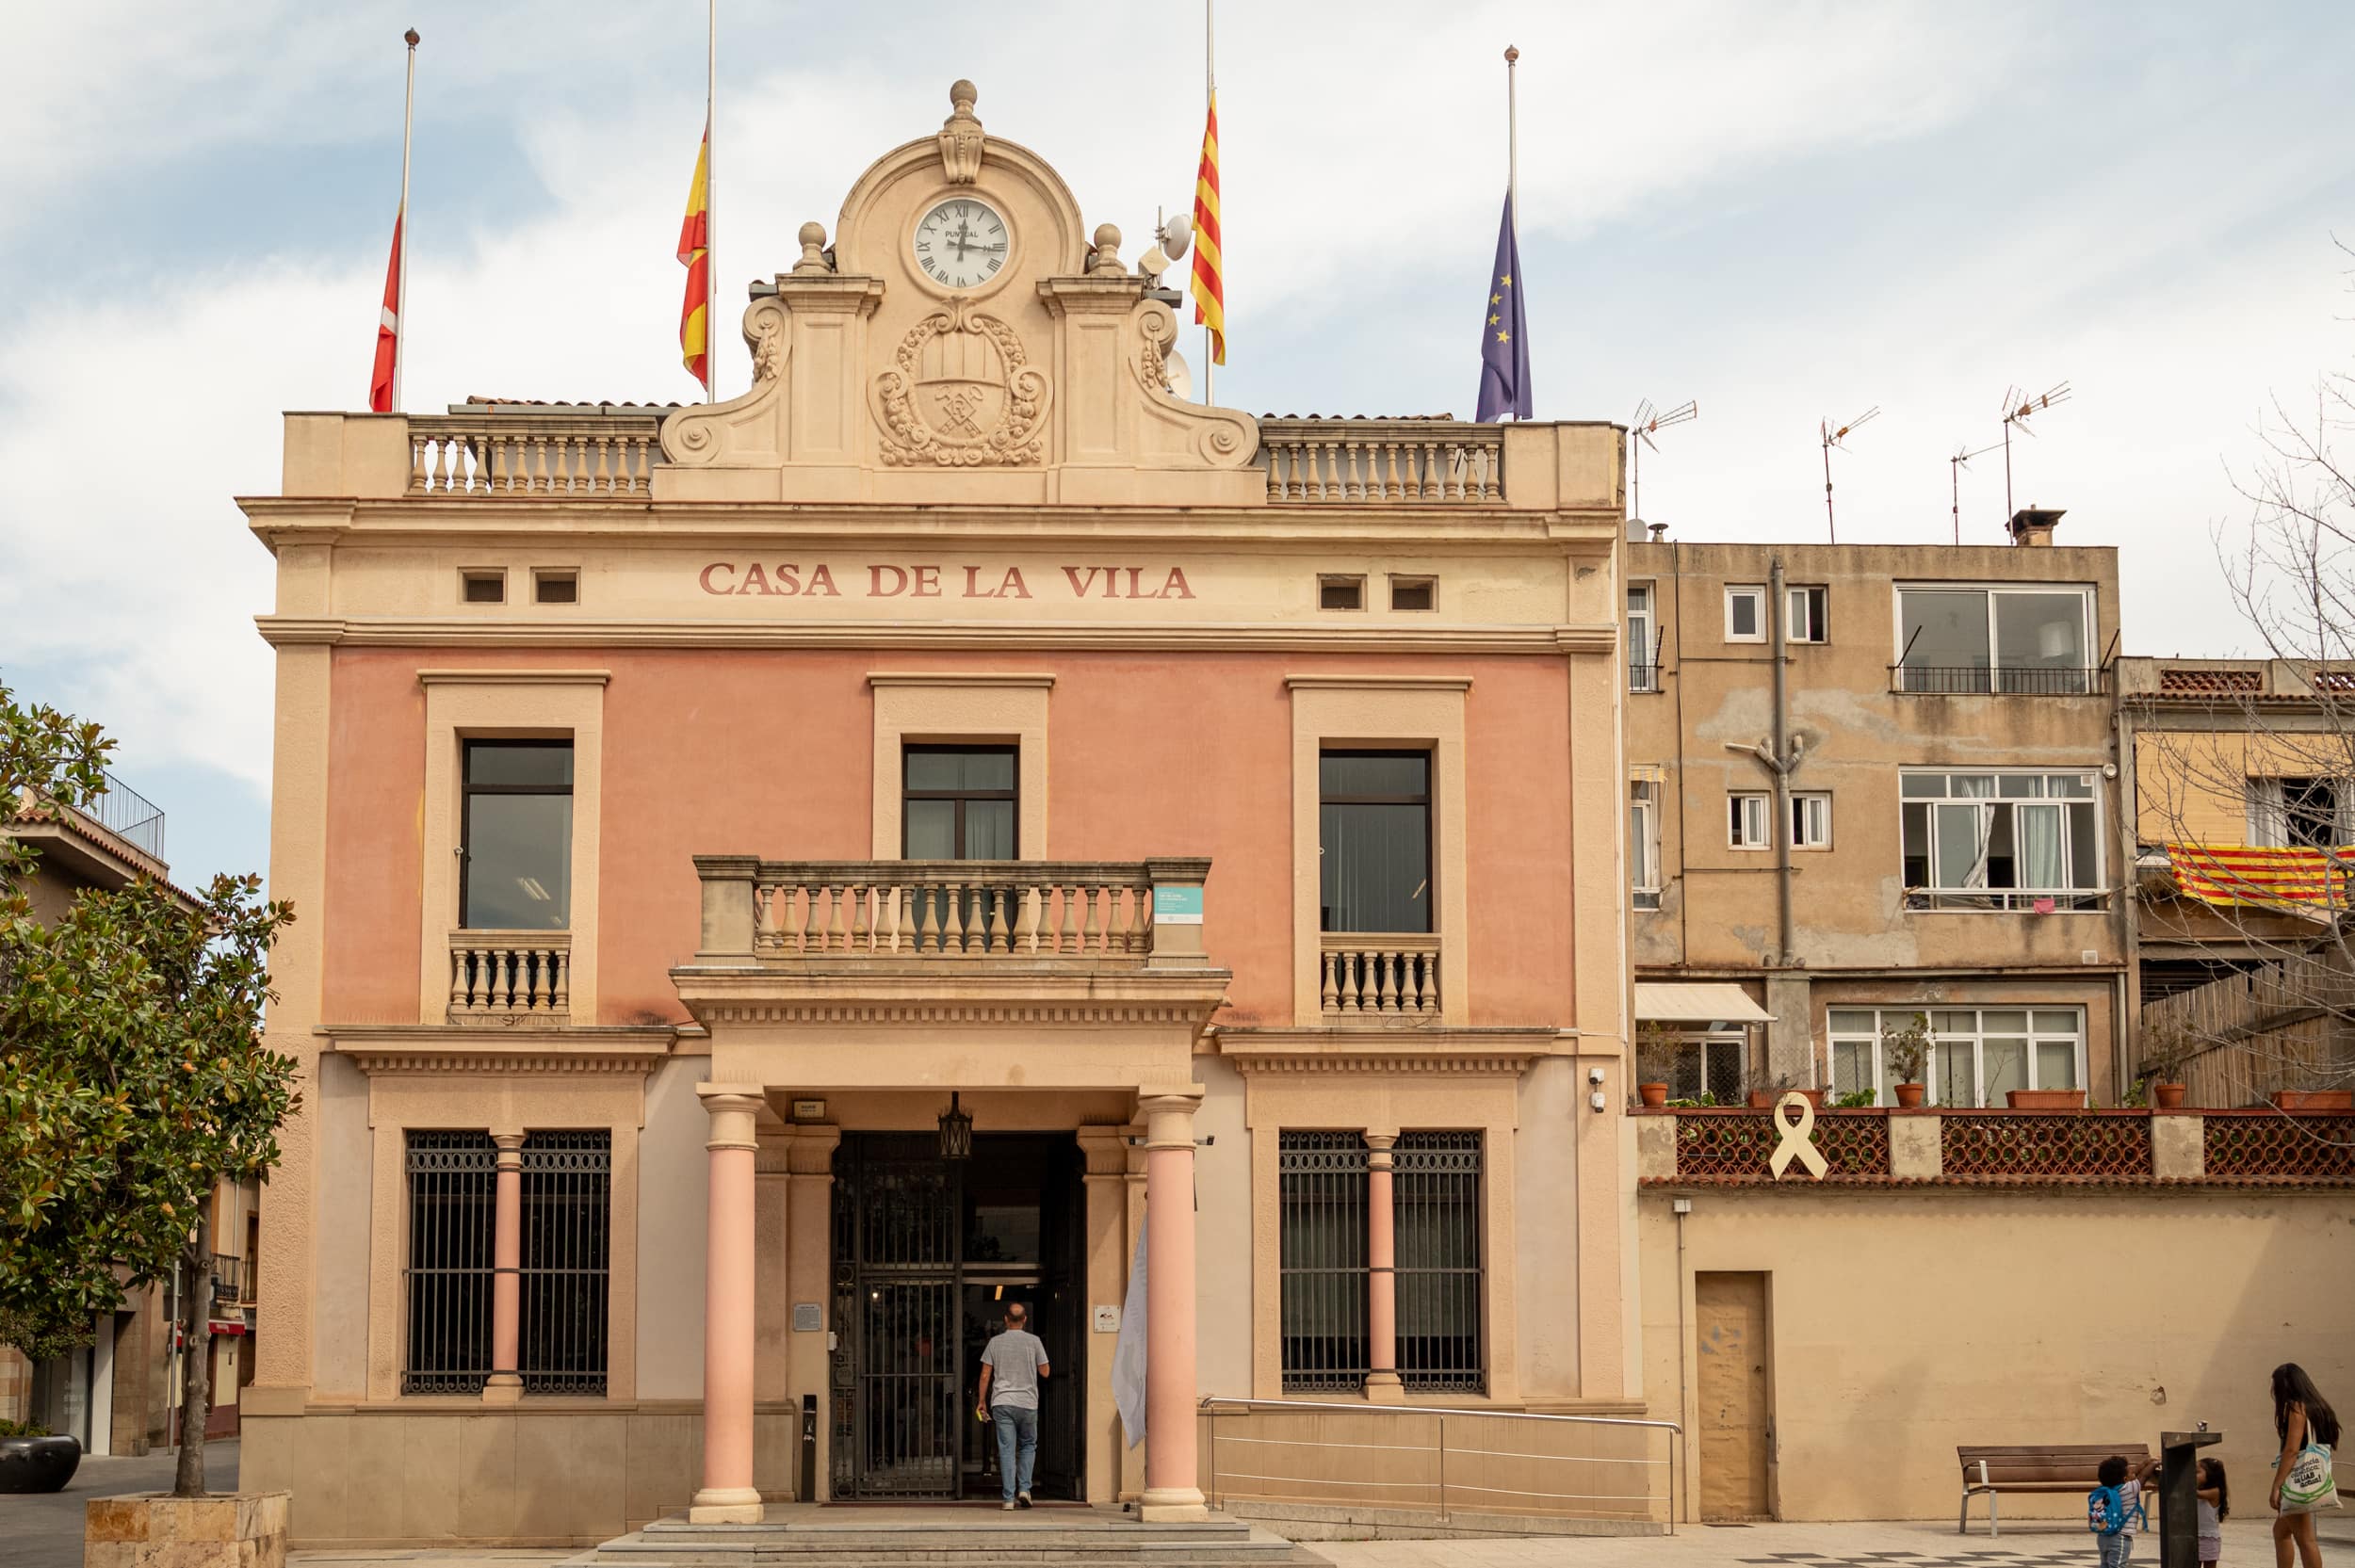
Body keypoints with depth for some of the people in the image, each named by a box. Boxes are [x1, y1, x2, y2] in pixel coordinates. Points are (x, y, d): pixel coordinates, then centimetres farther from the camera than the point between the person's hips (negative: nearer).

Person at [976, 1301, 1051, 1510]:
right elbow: (1044, 1373, 4)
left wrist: (981, 1401, 12)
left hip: (1002, 1403, 0)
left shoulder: (995, 1342, 2)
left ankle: (1009, 1498, -3)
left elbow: (985, 1375, 3)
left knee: (1006, 1449, 0)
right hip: (1028, 1402, 0)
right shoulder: (1033, 1341, 0)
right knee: (1028, 1446, 17)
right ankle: (1024, 1488, 3)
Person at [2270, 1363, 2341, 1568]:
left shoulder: (2297, 1407, -13)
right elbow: (2332, 1443, 15)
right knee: (2281, 1530, 20)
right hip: (2313, 1479, 10)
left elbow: (2292, 1449, -20)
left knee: (2305, 1539, -6)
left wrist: (2276, 1486, -19)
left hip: (2299, 1481, -10)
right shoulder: (2317, 1407, 13)